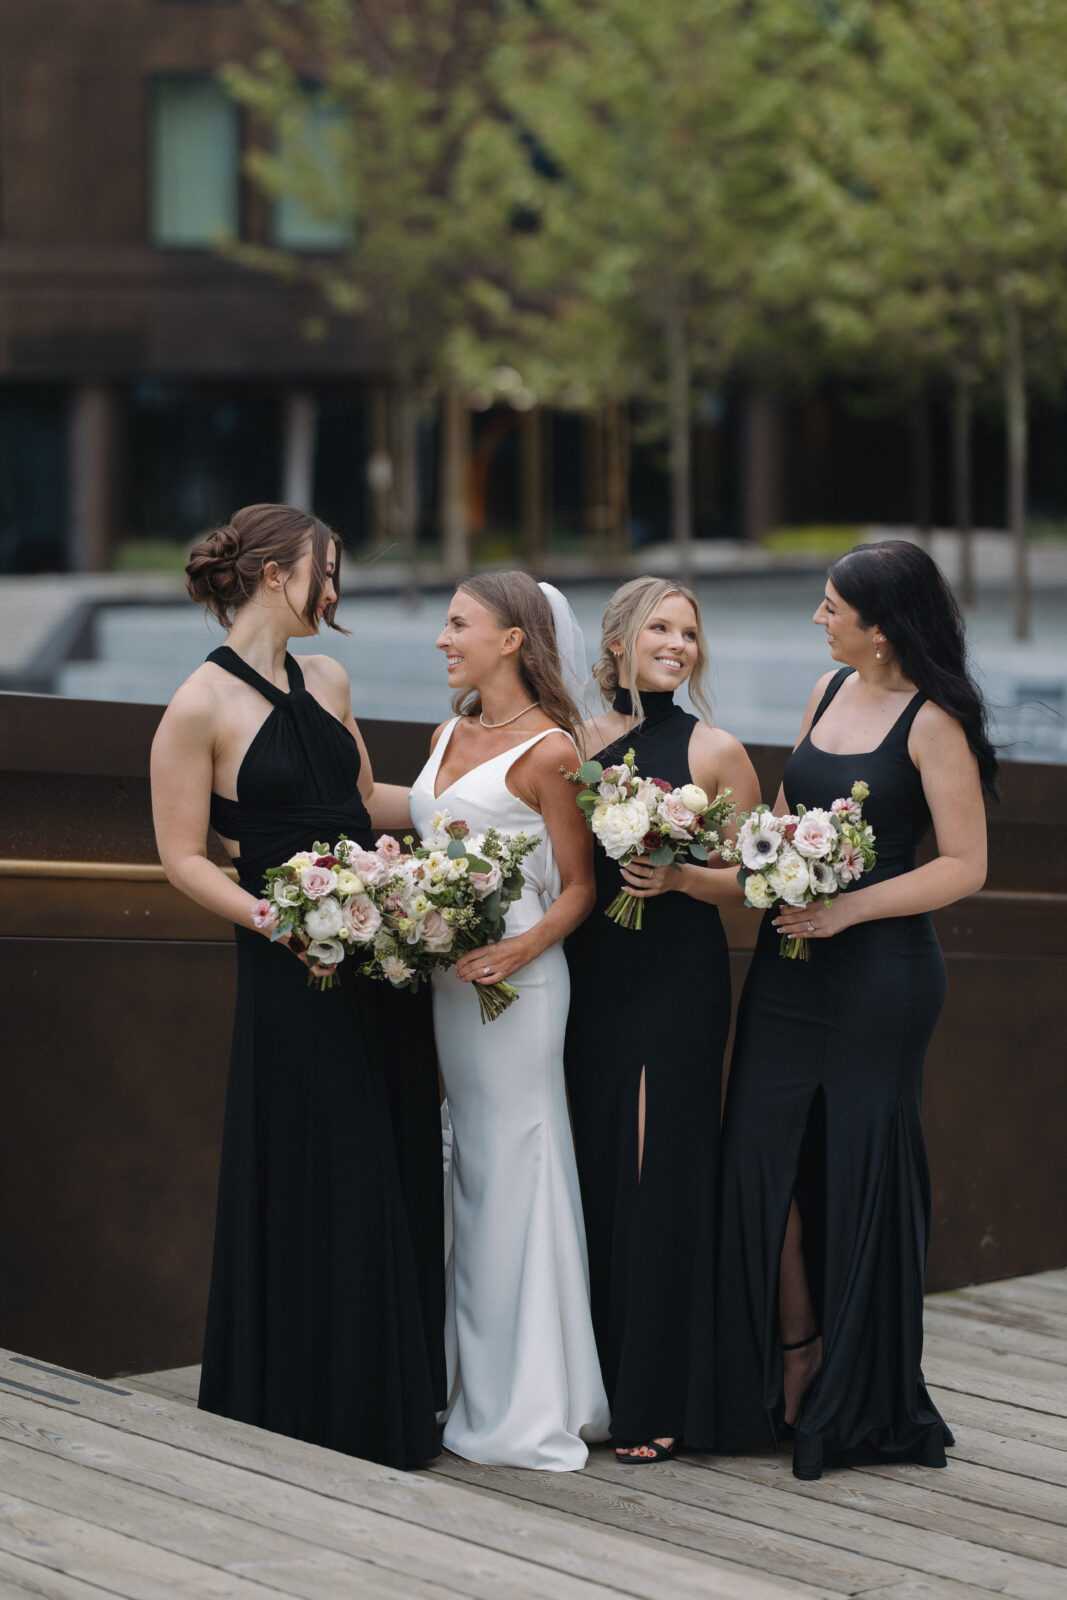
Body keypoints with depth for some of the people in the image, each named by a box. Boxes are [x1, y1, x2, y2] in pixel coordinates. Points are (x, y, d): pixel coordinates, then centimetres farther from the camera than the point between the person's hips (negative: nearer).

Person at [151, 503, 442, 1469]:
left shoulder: (327, 683, 13)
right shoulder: (201, 707, -8)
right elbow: (184, 859, -8)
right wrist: (276, 920, -19)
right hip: (293, 974, -7)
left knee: (397, 1177, 8)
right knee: (310, 1191, -2)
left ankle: (389, 1406, 20)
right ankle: (311, 1426, 11)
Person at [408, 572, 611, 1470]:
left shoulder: (548, 749, -8)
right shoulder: (450, 734, 14)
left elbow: (578, 888, -8)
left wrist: (516, 951, -22)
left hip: (515, 980, -8)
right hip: (444, 974, 8)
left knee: (514, 1173, -4)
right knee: (472, 1171, 11)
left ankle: (530, 1407, 1)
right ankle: (482, 1391, 18)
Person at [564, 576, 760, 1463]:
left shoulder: (716, 751, -1)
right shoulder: (580, 742, 9)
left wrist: (680, 878, -17)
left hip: (682, 980, -4)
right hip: (594, 975, 4)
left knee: (664, 1174, -5)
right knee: (600, 1171, 7)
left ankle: (662, 1403, 2)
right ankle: (608, 1380, 17)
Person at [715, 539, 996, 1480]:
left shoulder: (931, 722, -12)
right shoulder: (830, 690, 9)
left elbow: (965, 865, -14)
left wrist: (849, 909, -19)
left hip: (880, 972, -7)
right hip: (790, 967, 7)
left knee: (860, 1173, 1)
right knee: (764, 1157, 5)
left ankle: (862, 1405, 15)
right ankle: (794, 1366, 19)